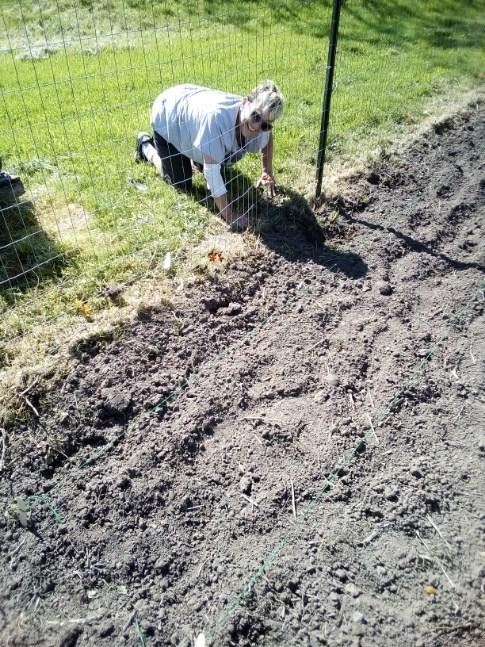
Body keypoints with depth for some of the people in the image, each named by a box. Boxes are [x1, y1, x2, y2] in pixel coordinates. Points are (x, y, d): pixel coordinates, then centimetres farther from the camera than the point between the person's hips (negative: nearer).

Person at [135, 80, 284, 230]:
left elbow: (267, 139, 2)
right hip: (167, 117, -5)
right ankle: (146, 145, 23)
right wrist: (229, 215, -40)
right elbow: (212, 172, -44)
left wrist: (267, 172, -6)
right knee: (182, 185, 2)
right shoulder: (217, 116, -46)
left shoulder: (261, 125, -25)